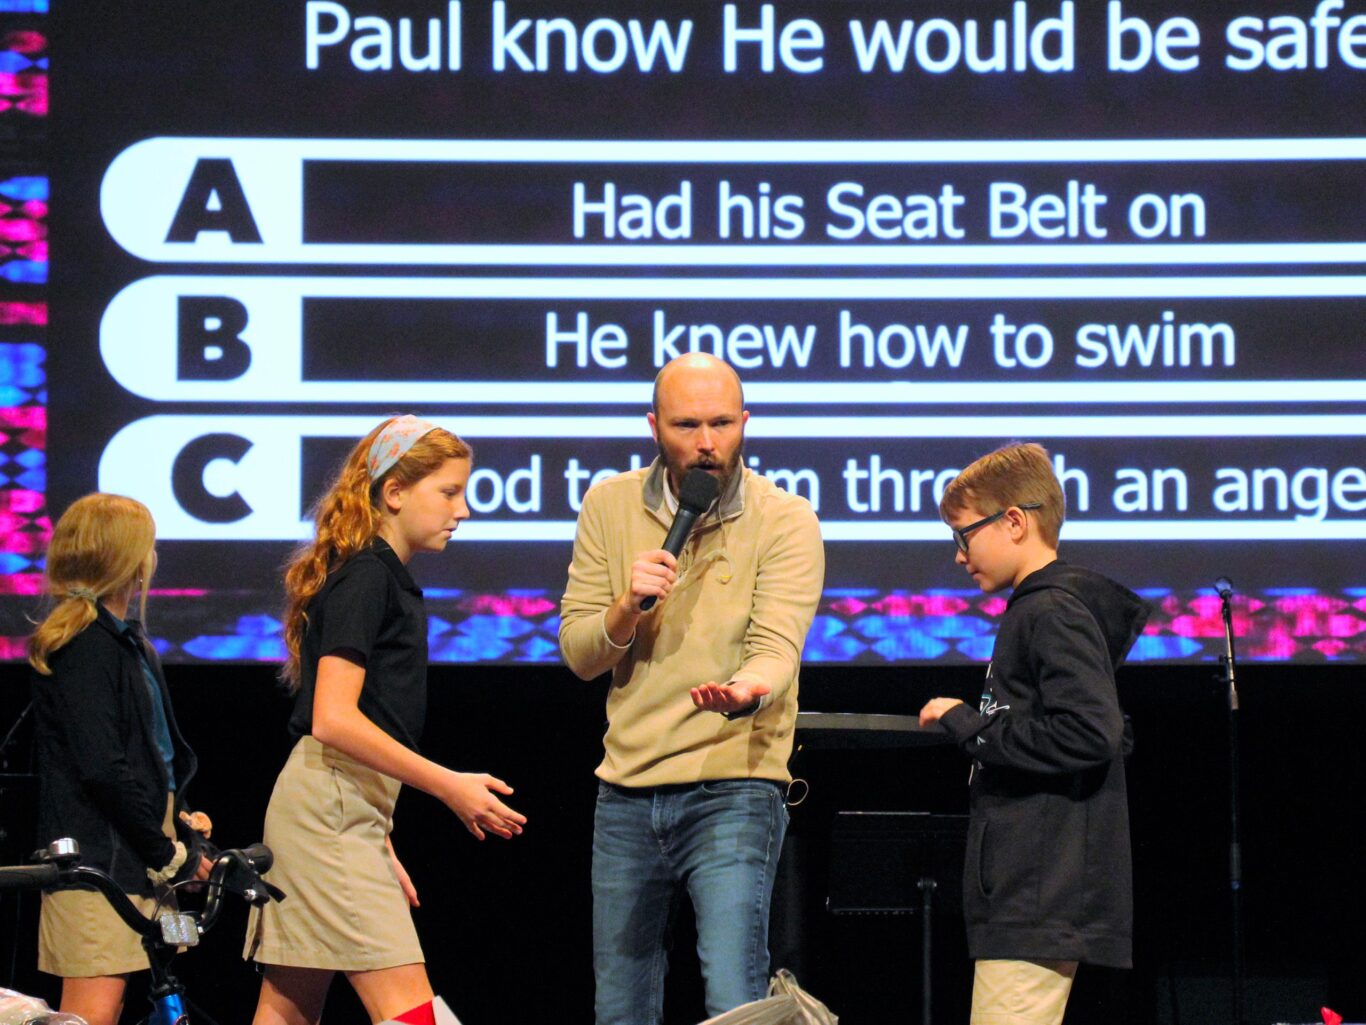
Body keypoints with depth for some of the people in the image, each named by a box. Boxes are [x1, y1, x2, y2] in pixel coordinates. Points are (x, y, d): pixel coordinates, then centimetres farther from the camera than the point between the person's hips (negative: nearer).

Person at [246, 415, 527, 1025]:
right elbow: (334, 720, -19)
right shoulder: (365, 577, -10)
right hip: (331, 808, -10)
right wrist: (448, 786, -17)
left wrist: (380, 849, 21)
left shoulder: (384, 577, 20)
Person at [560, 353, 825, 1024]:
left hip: (733, 790, -4)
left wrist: (747, 689, -41)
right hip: (625, 794, 4)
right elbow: (578, 655, 3)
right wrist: (627, 607, -18)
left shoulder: (785, 521, -6)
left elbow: (776, 646, -18)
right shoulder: (610, 506, 5)